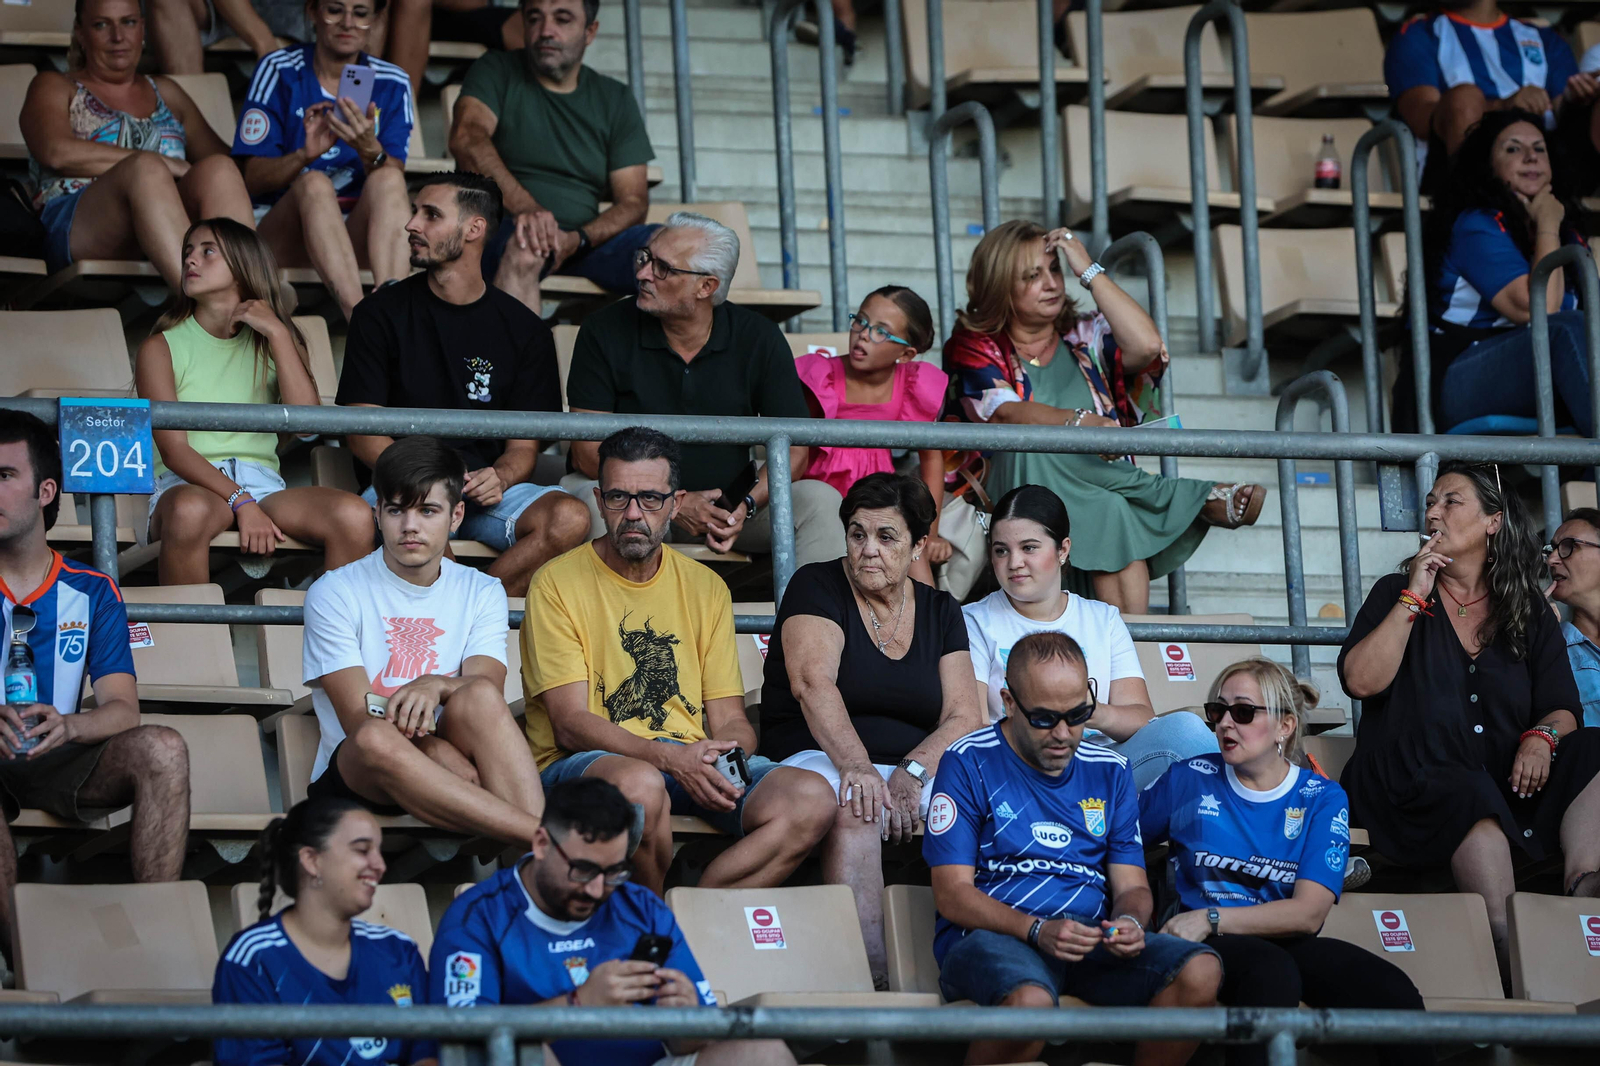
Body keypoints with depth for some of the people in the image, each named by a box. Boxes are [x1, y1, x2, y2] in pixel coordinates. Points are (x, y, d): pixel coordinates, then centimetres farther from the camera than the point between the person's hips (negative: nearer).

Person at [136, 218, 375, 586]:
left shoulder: (270, 344, 19)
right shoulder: (161, 348, 10)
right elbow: (174, 450, -4)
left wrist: (277, 334, -1)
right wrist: (241, 503, -18)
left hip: (263, 484, 3)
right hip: (188, 485, -3)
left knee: (354, 515, -28)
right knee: (189, 511, -41)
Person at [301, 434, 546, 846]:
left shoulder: (481, 593, 14)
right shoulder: (334, 593, 1)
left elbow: (489, 687, -6)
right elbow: (358, 719, -11)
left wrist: (436, 686, -31)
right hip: (353, 778, -2)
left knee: (479, 696, -29)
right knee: (376, 738, -38)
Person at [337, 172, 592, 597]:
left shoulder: (525, 330, 10)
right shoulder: (382, 314, 7)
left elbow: (525, 445, 9)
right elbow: (362, 431, 1)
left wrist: (498, 479, -16)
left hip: (485, 486, 2)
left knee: (569, 519, -29)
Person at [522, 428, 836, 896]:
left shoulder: (706, 588, 17)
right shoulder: (558, 584, 1)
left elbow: (728, 717, 14)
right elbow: (571, 724, -8)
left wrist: (729, 753, -12)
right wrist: (669, 758, -24)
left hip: (691, 759, 5)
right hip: (584, 763, -4)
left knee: (812, 800, -23)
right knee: (640, 784, -41)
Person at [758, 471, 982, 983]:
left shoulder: (940, 611, 15)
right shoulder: (817, 587, 3)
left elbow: (964, 718, 5)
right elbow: (813, 683, -15)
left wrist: (912, 771, -17)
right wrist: (857, 766, -32)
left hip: (920, 771, 4)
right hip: (824, 760, -4)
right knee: (853, 806, -38)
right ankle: (872, 974, -49)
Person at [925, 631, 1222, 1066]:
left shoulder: (1109, 771, 17)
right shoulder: (970, 763, 2)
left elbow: (1131, 886, 15)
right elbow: (952, 893, -4)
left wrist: (1130, 921, -10)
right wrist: (1037, 930, -19)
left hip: (1092, 943, 5)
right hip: (991, 937, -5)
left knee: (1200, 970, -23)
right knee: (1030, 1001, -40)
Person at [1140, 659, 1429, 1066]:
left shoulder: (1323, 799, 6)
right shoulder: (1190, 780, 7)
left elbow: (1308, 913, -5)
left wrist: (1210, 919, -14)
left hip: (1288, 944, 2)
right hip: (1210, 947, -2)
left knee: (1391, 989, -27)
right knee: (1270, 970, -39)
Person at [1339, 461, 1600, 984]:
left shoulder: (1529, 612, 18)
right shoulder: (1395, 594, 15)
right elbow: (1361, 681, -2)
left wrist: (1541, 737, -13)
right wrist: (1414, 598, -3)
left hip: (1508, 782, 3)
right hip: (1412, 791, -3)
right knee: (1476, 805, -38)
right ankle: (1508, 951, -47)